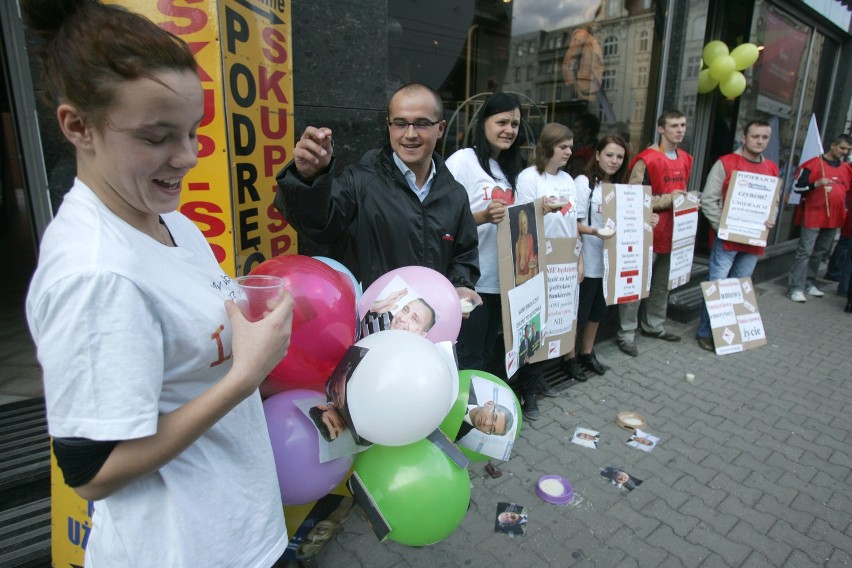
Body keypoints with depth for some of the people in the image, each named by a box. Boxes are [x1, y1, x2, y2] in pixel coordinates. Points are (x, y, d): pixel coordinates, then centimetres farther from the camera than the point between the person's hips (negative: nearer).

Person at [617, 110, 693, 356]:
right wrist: (667, 200, -20)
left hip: (672, 232, 8)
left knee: (663, 283, 17)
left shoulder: (685, 159, 14)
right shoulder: (647, 159, -12)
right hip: (648, 232, -8)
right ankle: (627, 334, 4)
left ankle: (653, 325, 32)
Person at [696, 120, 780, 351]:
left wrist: (770, 219, 1)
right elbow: (708, 200, -9)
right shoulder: (725, 163, -5)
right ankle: (706, 332, 7)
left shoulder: (773, 169, 12)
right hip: (726, 238, -5)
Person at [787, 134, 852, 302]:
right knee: (805, 251, -9)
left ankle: (808, 283, 20)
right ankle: (795, 288, -8)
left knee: (820, 252, 11)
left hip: (834, 218, 7)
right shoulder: (814, 164, -5)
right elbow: (797, 187, -8)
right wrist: (817, 184, -22)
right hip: (813, 216, -7)